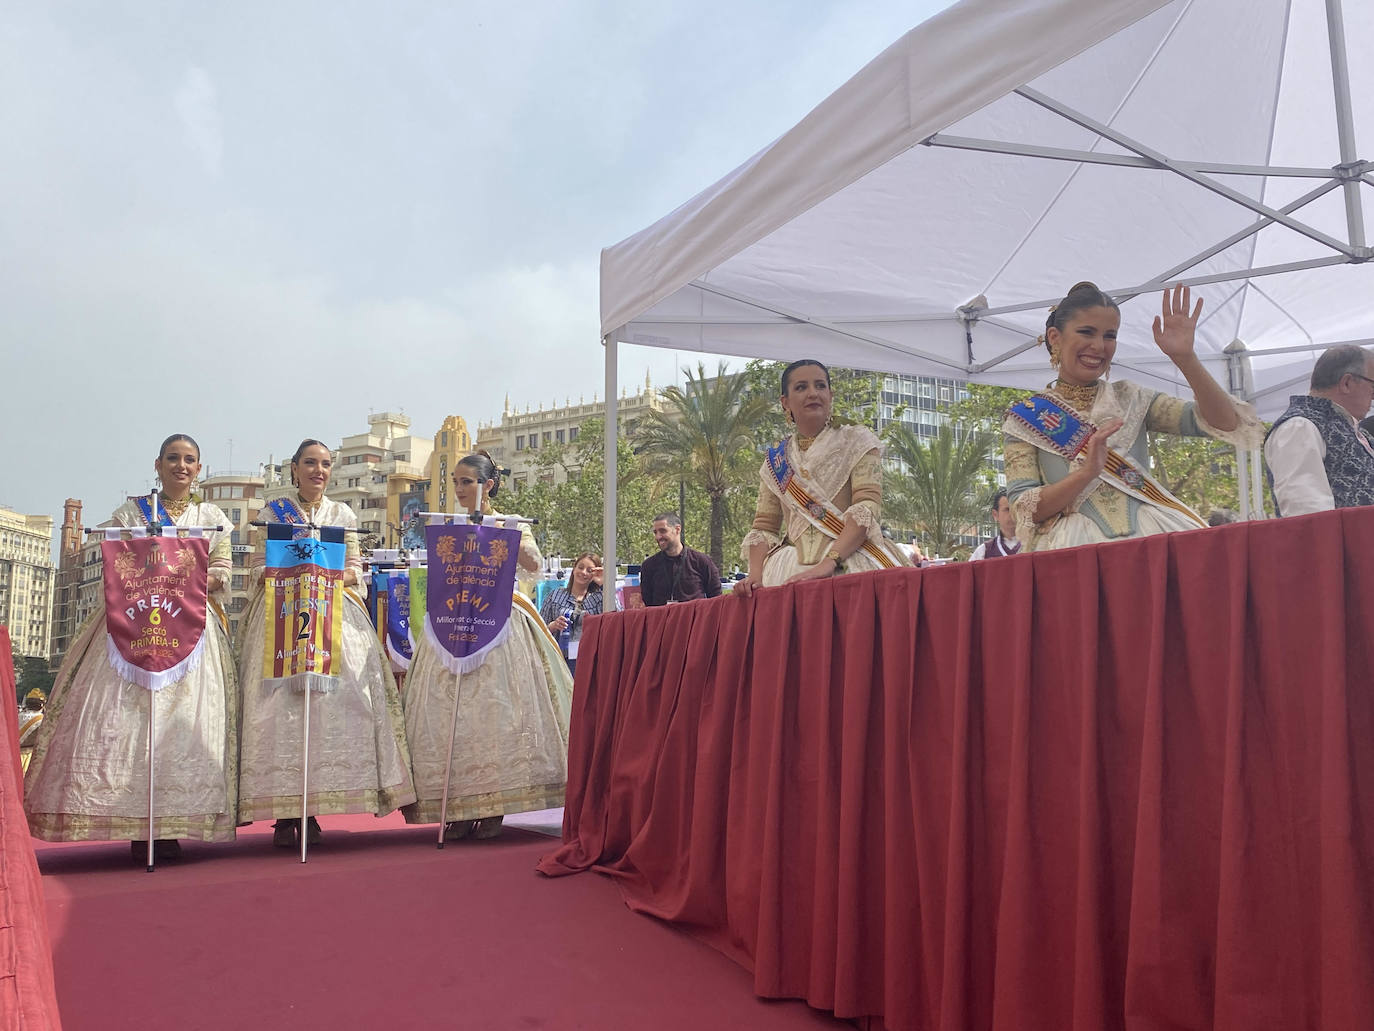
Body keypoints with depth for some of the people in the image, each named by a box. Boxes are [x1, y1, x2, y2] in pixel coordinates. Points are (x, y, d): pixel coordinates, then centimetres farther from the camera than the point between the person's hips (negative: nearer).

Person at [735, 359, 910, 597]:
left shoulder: (858, 441, 6)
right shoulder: (775, 460, 16)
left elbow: (868, 507, -7)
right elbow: (764, 527, 13)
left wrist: (829, 562, -20)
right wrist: (755, 574, -6)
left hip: (849, 562, -2)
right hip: (793, 569, 2)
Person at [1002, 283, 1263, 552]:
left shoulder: (1131, 398, 16)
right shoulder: (1027, 417, 9)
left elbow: (1224, 424, 6)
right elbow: (1027, 510, -1)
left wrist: (1185, 358, -6)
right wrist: (1087, 472, -16)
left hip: (1148, 536, 3)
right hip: (1079, 549, -3)